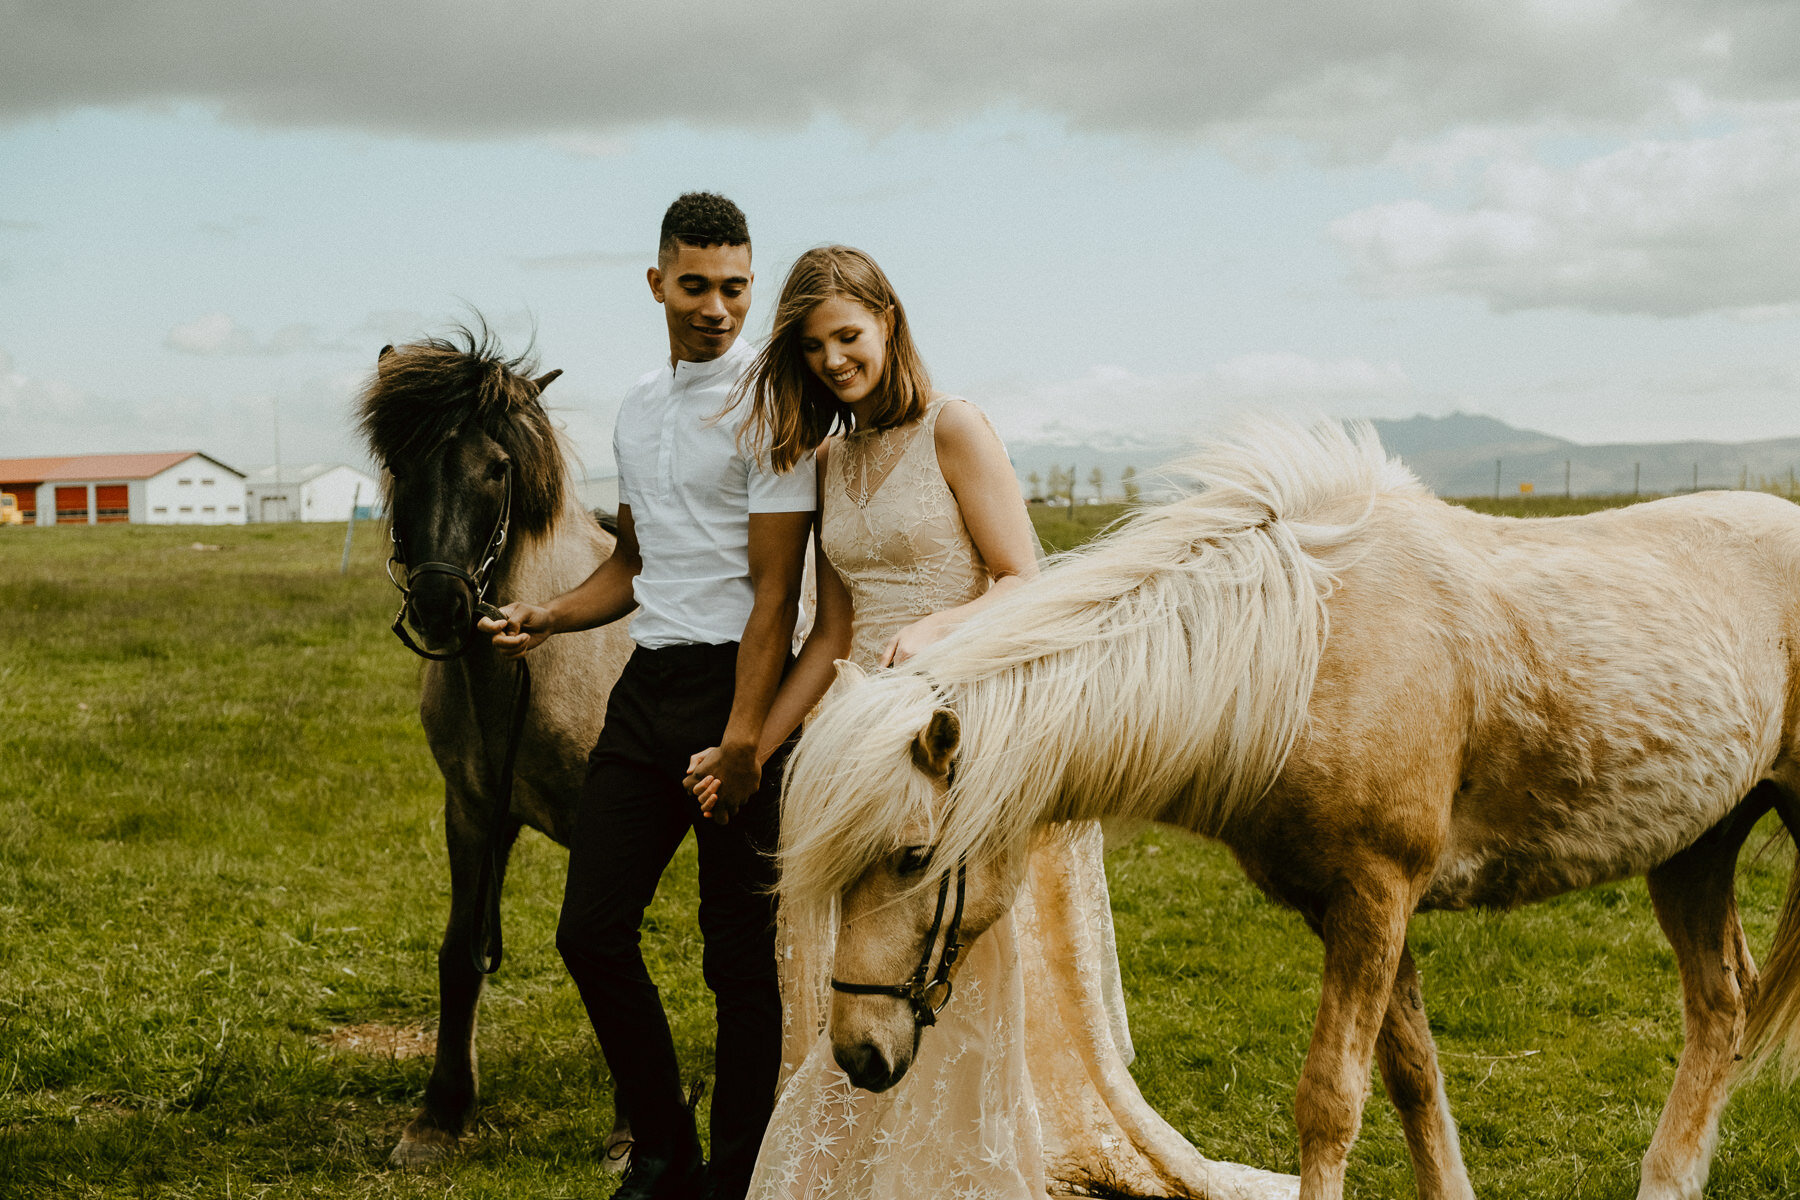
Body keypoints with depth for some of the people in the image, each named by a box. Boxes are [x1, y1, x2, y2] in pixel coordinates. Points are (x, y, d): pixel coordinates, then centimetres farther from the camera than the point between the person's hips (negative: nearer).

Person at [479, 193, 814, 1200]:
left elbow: (775, 590, -14)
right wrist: (548, 616, 8)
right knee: (593, 933, 7)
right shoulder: (640, 409, 15)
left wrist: (742, 739, -20)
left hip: (735, 679, -7)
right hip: (647, 683, 8)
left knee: (741, 956, 1)